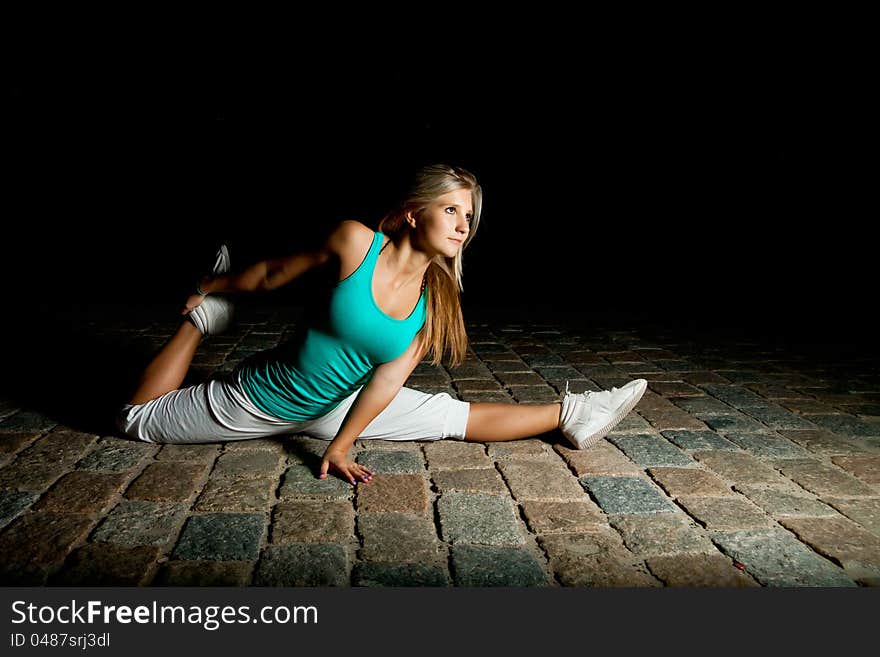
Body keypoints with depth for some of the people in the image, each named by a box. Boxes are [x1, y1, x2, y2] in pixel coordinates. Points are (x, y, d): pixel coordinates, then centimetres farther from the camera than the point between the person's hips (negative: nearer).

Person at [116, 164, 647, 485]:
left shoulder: (436, 300, -13)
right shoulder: (356, 241, -27)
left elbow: (390, 377, -11)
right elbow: (275, 273, -11)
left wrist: (340, 446, -13)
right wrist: (214, 288, 6)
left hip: (334, 407, 2)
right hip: (261, 393, -2)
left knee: (455, 415, -4)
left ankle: (569, 415, 12)